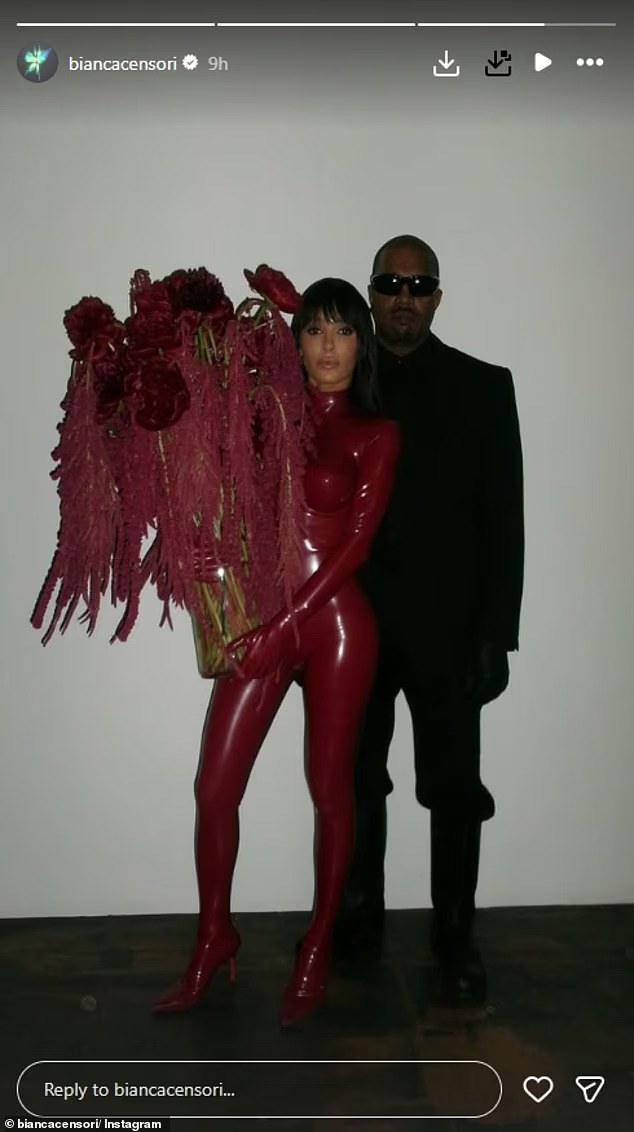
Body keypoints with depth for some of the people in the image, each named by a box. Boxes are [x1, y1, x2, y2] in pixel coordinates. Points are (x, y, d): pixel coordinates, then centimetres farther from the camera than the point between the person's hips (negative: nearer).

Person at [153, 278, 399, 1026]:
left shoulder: (375, 434, 0)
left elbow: (355, 543, -7)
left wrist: (286, 626, -13)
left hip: (335, 624, -2)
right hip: (261, 622, 3)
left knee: (329, 788, 8)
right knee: (215, 786, 4)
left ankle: (317, 949, 28)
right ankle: (213, 939, 26)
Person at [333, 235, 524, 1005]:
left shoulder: (483, 387, 0)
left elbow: (503, 519, -3)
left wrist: (496, 633, -8)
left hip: (446, 629, -1)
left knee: (454, 790, 7)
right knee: (354, 786, 13)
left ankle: (455, 937, 24)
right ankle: (357, 922, 30)